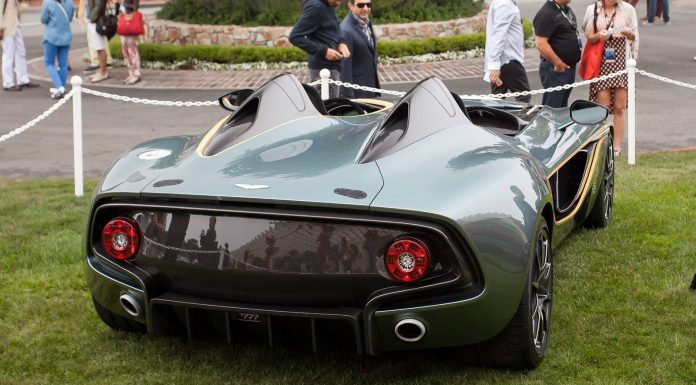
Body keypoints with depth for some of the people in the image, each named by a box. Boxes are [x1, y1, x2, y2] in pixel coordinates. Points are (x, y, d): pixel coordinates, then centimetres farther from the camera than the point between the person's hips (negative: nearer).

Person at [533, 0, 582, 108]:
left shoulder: (566, 9, 12)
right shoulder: (546, 14, -18)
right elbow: (541, 44, -25)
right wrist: (558, 63, -22)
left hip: (569, 66, 9)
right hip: (556, 70, -9)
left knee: (562, 107, 16)